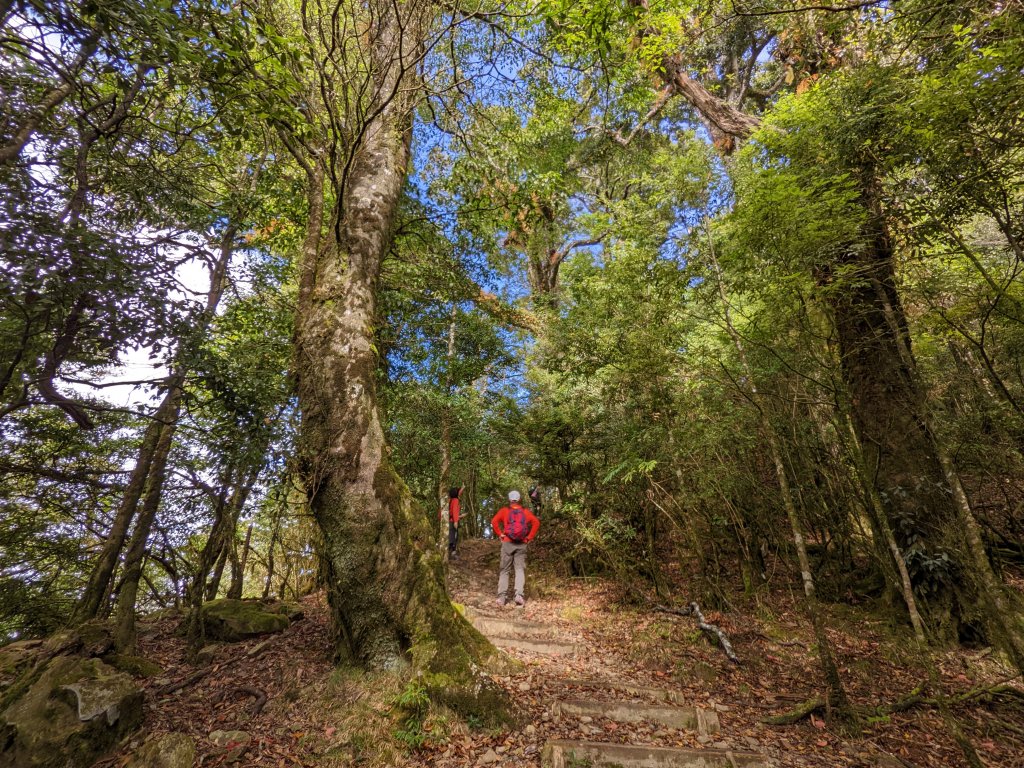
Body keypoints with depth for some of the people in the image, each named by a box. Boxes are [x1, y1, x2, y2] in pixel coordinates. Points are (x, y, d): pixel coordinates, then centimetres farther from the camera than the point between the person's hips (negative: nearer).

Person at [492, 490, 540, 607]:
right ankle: (519, 595, -11)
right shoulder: (525, 511, 8)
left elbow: (494, 522, -9)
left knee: (504, 570, 6)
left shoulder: (504, 510, 3)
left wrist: (500, 534, -1)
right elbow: (536, 522, -2)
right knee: (520, 569, 3)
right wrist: (529, 537, 1)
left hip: (507, 543, -1)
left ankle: (502, 596, 1)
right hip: (521, 544, 1)